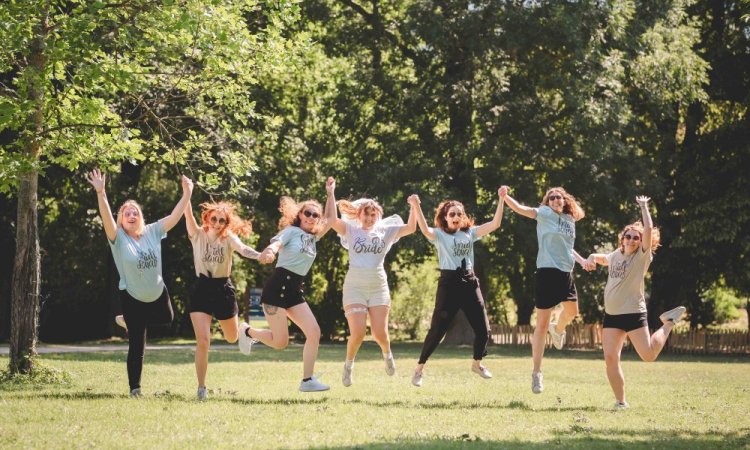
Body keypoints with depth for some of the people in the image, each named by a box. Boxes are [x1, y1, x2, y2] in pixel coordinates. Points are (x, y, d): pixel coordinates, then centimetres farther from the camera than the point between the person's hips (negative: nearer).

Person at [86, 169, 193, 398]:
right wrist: (100, 193, -49)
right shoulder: (118, 238, -17)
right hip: (133, 298, -5)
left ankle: (128, 321, 50)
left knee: (167, 319, 31)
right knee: (137, 346, -2)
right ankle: (134, 387, 11)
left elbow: (174, 216, -9)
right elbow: (106, 217, -33)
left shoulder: (152, 232, -7)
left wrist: (187, 193, -19)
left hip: (157, 294, 5)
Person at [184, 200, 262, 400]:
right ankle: (201, 388, -1)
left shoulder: (228, 238, -5)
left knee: (232, 338, 19)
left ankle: (243, 330, 59)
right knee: (203, 341, -13)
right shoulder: (198, 235, -5)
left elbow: (243, 249, -25)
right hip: (202, 290, -1)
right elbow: (188, 213, -19)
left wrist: (260, 255, -46)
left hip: (224, 290, 1)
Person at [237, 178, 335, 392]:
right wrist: (269, 251, -44)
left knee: (314, 332, -9)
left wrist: (330, 194, 5)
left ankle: (307, 380, -6)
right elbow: (275, 244, -20)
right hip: (278, 286, -7)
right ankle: (247, 331, 20)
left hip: (296, 291, 7)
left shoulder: (313, 237, 17)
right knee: (280, 342, -9)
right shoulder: (291, 231, -2)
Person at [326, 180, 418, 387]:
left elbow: (411, 228, 1)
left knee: (380, 334, -4)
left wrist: (414, 207, -11)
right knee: (358, 333, -12)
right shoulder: (351, 230, 2)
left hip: (378, 288, 2)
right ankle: (348, 365, 14)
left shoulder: (385, 231, 7)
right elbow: (332, 220, -12)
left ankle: (387, 354, 31)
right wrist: (331, 194, -16)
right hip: (354, 288, -1)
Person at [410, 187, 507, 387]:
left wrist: (501, 199, -5)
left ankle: (477, 364, 29)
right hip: (449, 283, -4)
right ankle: (420, 368, 9)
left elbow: (495, 224, 3)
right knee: (437, 330, -4)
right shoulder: (439, 234, 0)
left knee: (483, 329, 5)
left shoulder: (470, 233, 11)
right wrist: (416, 207, -36)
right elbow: (425, 230, -23)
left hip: (469, 282, 4)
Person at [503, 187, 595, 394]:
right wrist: (505, 197, -35)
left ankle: (558, 329, 59)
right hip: (547, 270, -6)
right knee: (542, 324, -6)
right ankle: (536, 373, -1)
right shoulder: (545, 213, -5)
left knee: (572, 310, 24)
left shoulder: (570, 220, 12)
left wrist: (582, 260, 14)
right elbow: (521, 209, -20)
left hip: (566, 272, 6)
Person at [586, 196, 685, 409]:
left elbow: (649, 229, -18)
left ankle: (668, 324, 18)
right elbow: (597, 257, 34)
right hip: (611, 314, 5)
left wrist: (644, 207, -12)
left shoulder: (643, 256, -4)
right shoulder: (615, 256, 13)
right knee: (610, 358, -6)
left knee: (648, 355, -8)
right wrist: (591, 258, 10)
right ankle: (621, 402, 1)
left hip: (633, 313, -5)